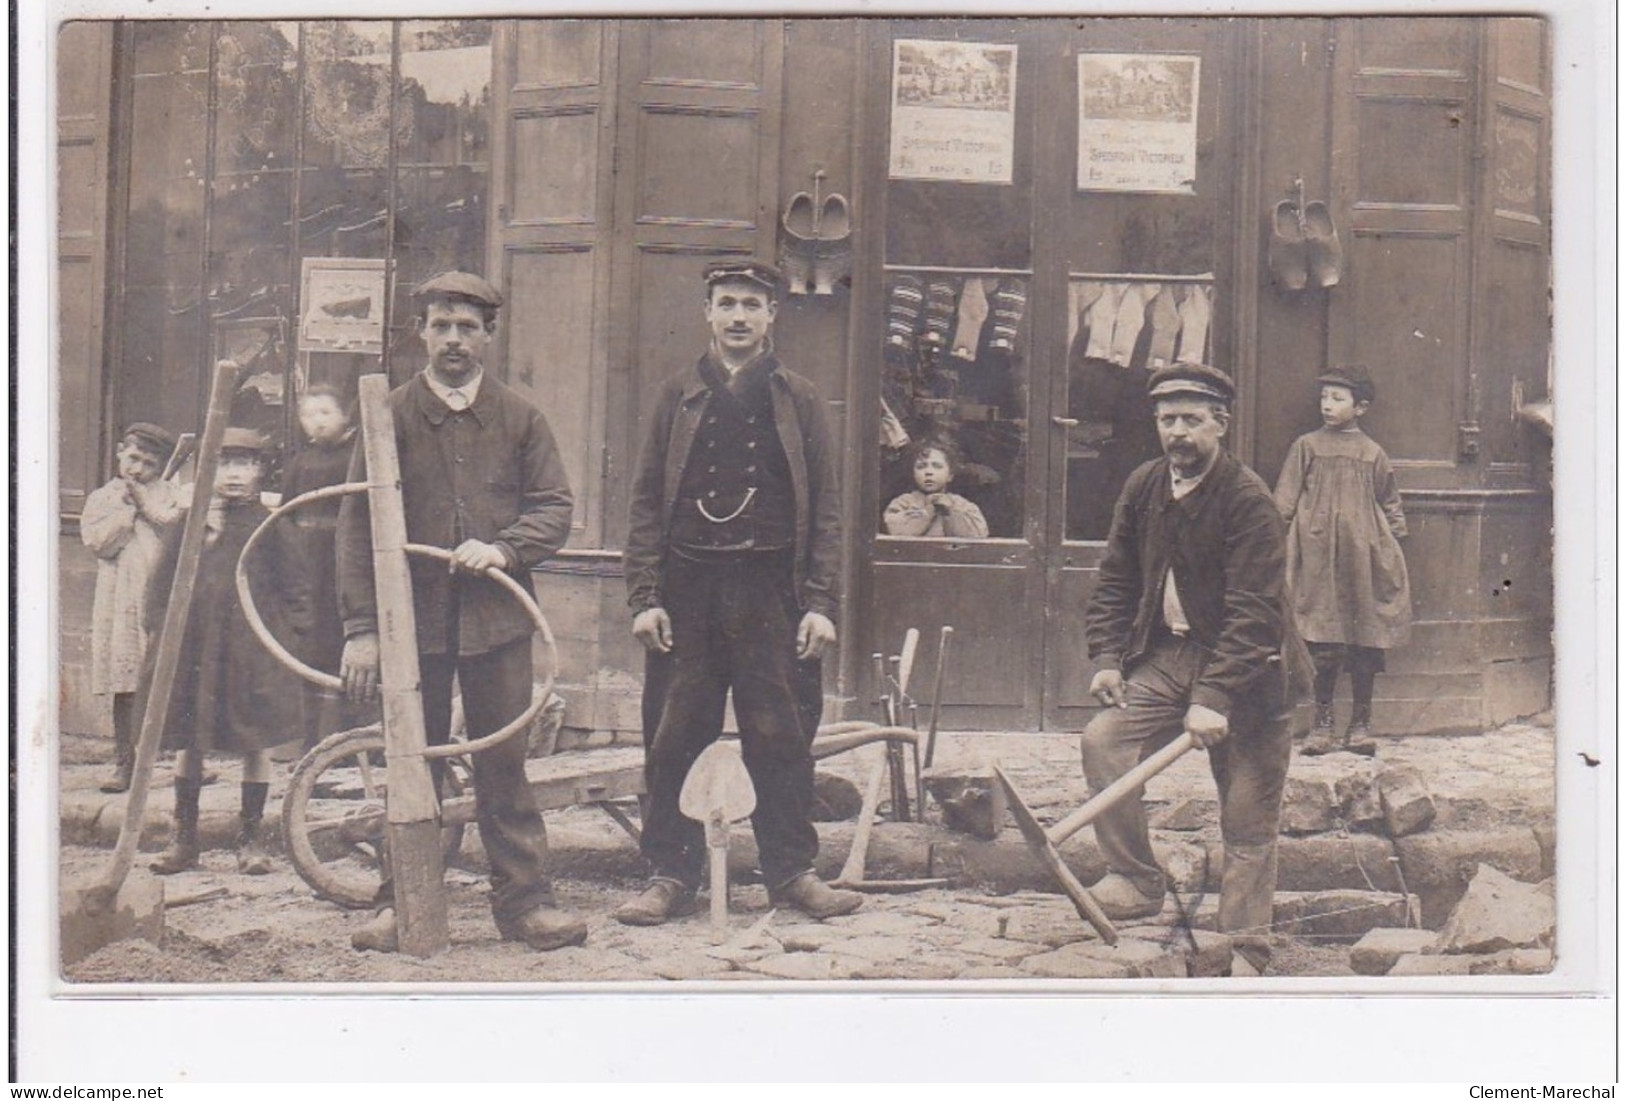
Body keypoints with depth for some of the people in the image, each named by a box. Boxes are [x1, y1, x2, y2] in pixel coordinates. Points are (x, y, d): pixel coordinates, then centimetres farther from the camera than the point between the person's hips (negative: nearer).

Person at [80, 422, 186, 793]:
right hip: (120, 603, 1)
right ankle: (124, 763, 7)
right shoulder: (102, 498, 13)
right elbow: (99, 541, -3)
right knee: (124, 686, 0)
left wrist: (146, 501, -2)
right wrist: (128, 507, -5)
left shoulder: (167, 494, 12)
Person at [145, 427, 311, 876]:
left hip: (252, 649, -2)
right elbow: (161, 586, 12)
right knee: (186, 742, 7)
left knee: (256, 744, 1)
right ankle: (184, 837, 17)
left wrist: (288, 630, -2)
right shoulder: (186, 526, 6)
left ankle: (251, 838, 12)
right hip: (191, 646, 2)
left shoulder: (269, 526, 3)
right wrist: (161, 630, 5)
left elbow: (293, 587, 7)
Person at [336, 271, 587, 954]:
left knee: (504, 763, 3)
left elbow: (555, 507, 6)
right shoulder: (391, 416, 2)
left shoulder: (519, 418, 7)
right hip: (413, 617, 0)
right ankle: (402, 903, 18)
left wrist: (503, 548, -14)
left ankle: (523, 898, 11)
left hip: (496, 616, 0)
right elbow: (357, 525, -1)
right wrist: (360, 629, -8)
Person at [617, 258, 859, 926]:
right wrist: (645, 598, -3)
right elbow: (647, 502, 7)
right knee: (673, 739, 2)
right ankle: (671, 876, 12)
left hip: (771, 593, -1)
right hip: (688, 589, 1)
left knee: (782, 739, 2)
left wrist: (820, 604, -3)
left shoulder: (797, 399, 9)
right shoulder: (678, 397, 10)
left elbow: (824, 509, 6)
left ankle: (792, 872, 15)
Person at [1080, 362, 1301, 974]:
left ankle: (1244, 951, 11)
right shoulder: (1143, 488, 4)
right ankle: (1137, 880, -1)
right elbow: (1116, 581, 12)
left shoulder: (1248, 501, -16)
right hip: (1164, 656, 6)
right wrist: (1107, 657, -1)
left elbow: (1252, 613, -21)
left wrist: (1214, 698, -28)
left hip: (1243, 673, -5)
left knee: (1247, 822, 0)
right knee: (1102, 740, -16)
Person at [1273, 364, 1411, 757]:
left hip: (1363, 554, 1)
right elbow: (1285, 500, 6)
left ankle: (1360, 724, 13)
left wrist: (1395, 544, 10)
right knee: (1322, 642, -3)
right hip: (1318, 553, -1)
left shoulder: (1372, 453, 9)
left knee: (1366, 638, 2)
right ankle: (1322, 723, 7)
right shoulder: (1307, 446, 6)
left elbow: (1390, 504, 17)